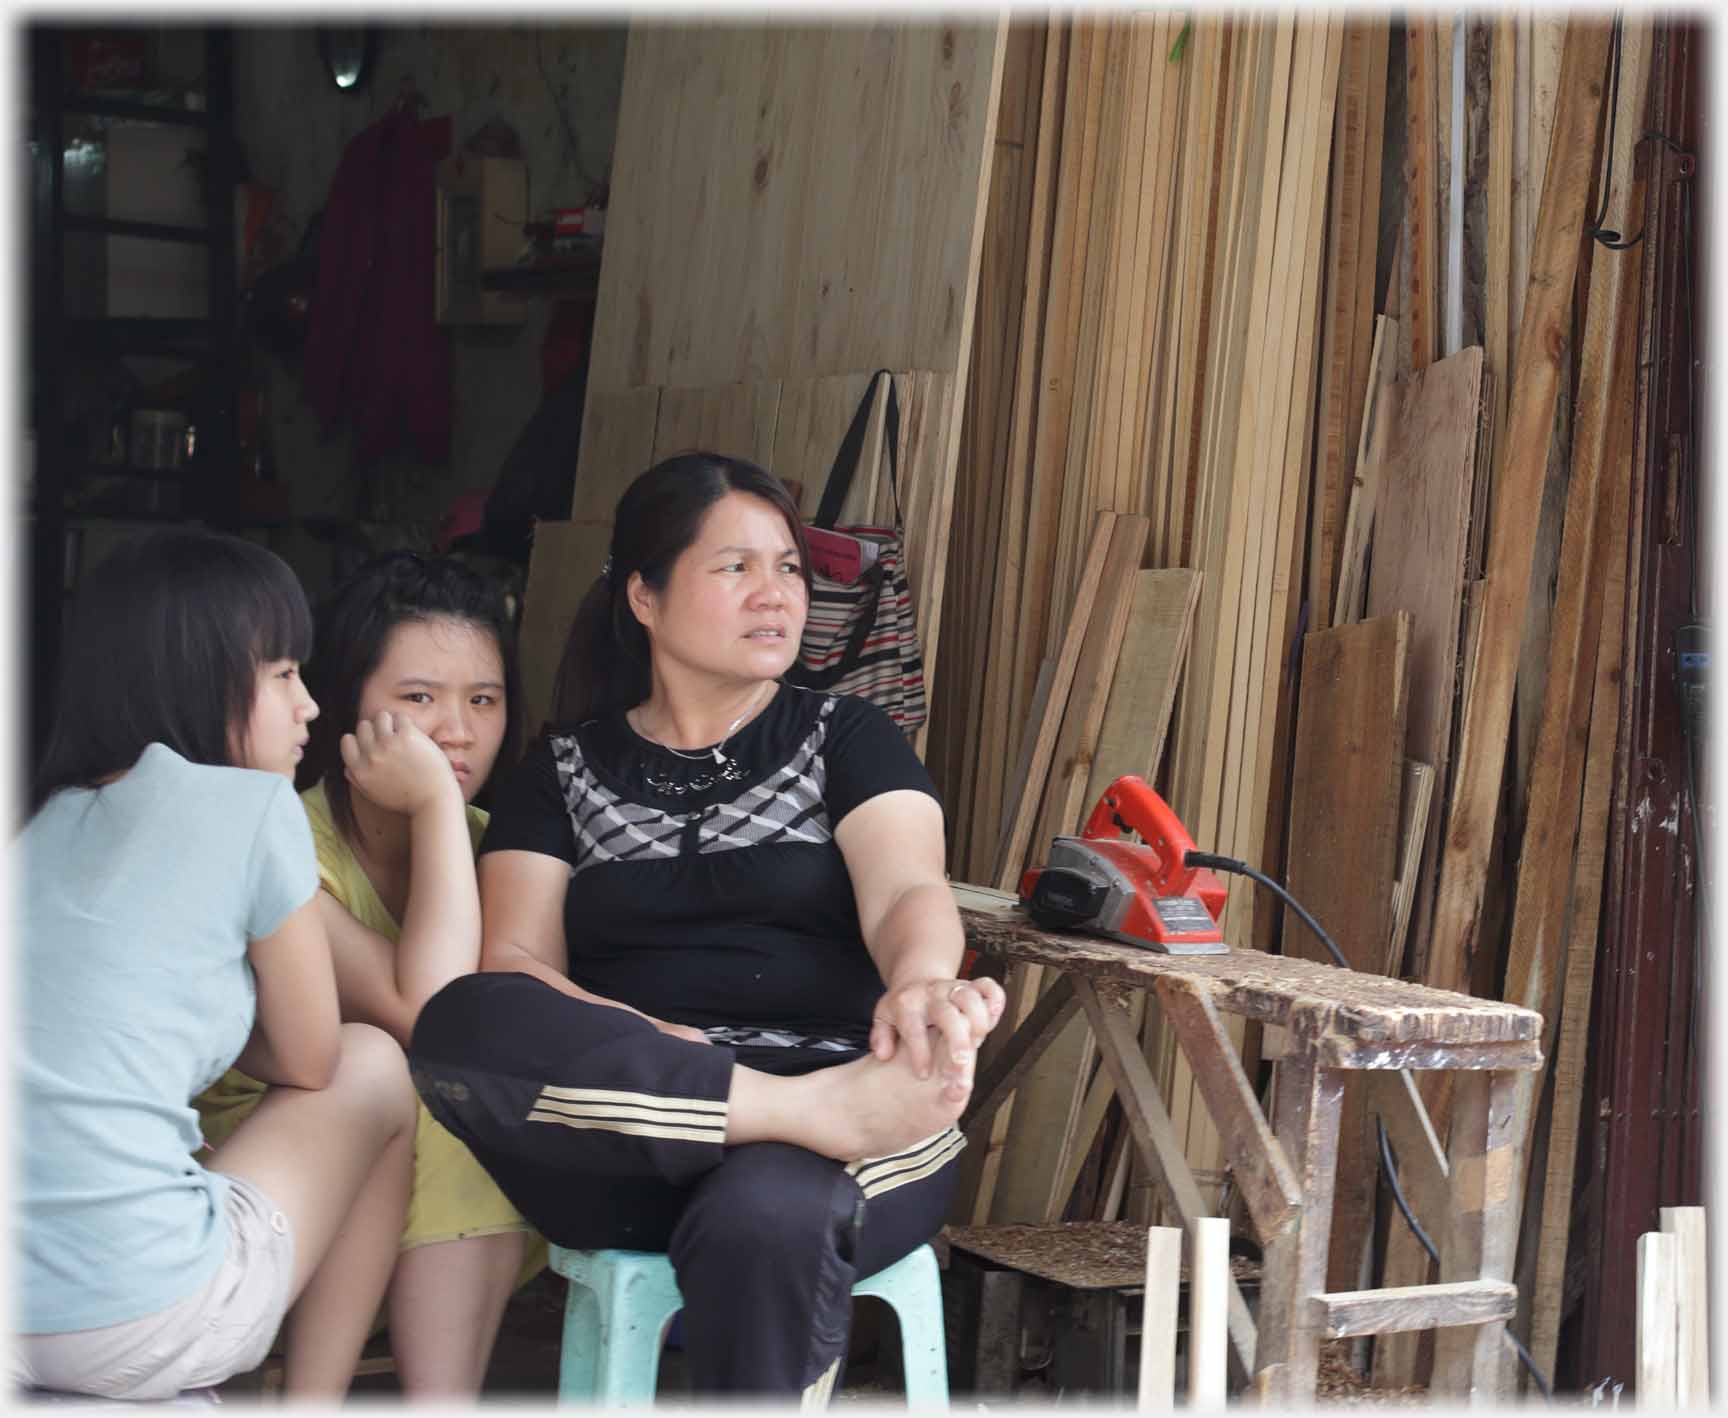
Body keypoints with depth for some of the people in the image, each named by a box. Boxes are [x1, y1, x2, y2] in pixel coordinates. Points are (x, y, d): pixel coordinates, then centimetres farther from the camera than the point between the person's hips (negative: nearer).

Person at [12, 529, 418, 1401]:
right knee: (377, 1070, 18)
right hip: (135, 1326, -7)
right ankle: (315, 1401, 20)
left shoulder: (49, 820, 17)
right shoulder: (251, 805, -3)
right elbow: (308, 1063, 8)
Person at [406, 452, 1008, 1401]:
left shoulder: (845, 739, 16)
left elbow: (908, 894, -4)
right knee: (462, 1025, -30)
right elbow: (511, 964, 5)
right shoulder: (562, 771, 19)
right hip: (629, 1150, 2)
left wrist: (920, 984, -30)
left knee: (763, 1218, -38)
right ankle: (823, 1111, -32)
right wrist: (632, 1040, -18)